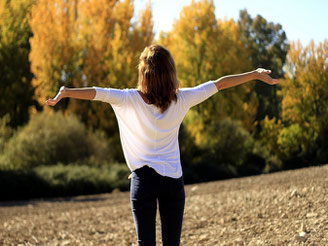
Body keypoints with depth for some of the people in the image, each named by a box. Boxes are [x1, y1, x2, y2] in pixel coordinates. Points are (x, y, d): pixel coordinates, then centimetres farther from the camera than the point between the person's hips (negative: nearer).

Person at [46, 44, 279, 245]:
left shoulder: (131, 100, -8)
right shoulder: (181, 100, -2)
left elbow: (96, 92, -21)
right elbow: (219, 84, 5)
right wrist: (256, 74, 13)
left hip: (144, 179, -2)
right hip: (173, 180, 2)